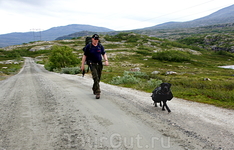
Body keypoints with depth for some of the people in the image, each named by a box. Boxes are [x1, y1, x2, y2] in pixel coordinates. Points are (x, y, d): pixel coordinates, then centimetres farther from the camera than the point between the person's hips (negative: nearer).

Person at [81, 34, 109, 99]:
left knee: (98, 78, 10)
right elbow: (84, 56, 1)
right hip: (92, 64, -4)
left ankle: (94, 89, 34)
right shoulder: (88, 46, -2)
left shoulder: (100, 46, 7)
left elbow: (104, 54, 12)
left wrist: (106, 60, -6)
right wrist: (82, 65, -1)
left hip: (99, 64, 4)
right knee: (96, 78, -17)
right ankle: (97, 92, -15)